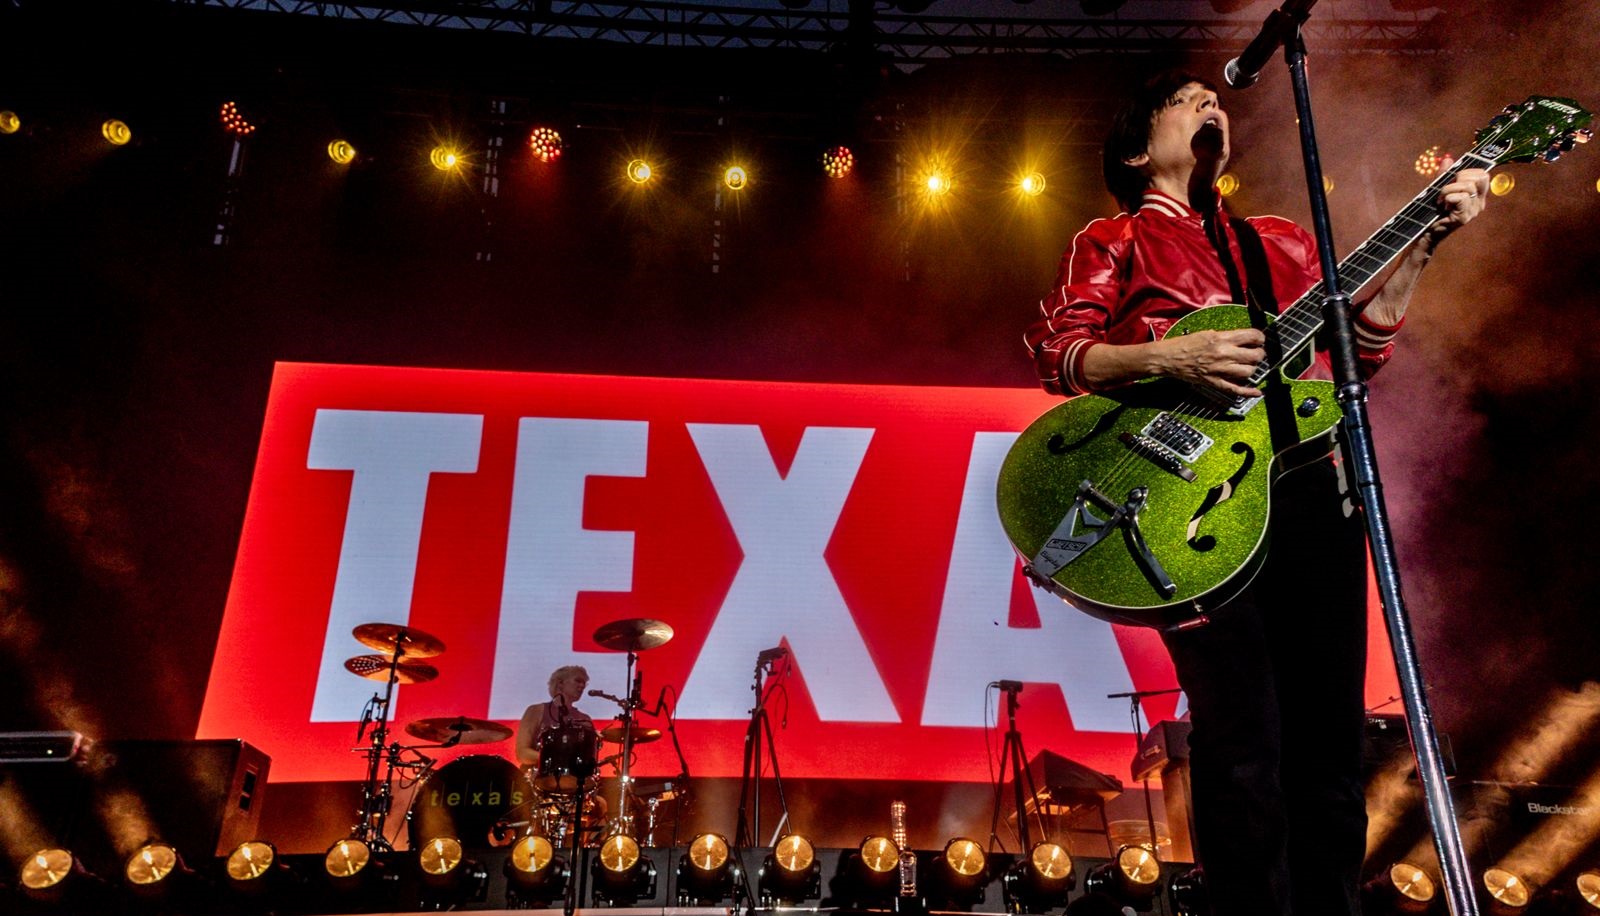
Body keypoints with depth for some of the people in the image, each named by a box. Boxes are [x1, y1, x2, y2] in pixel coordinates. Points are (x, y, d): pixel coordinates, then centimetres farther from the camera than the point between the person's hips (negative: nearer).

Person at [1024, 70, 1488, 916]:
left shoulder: (1281, 241, 24)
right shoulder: (1112, 242, 11)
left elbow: (1362, 340, 16)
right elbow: (1056, 354, -4)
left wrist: (1425, 240, 7)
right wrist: (1168, 357, -17)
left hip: (1311, 488, 5)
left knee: (1331, 731, 7)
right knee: (1243, 743, -10)